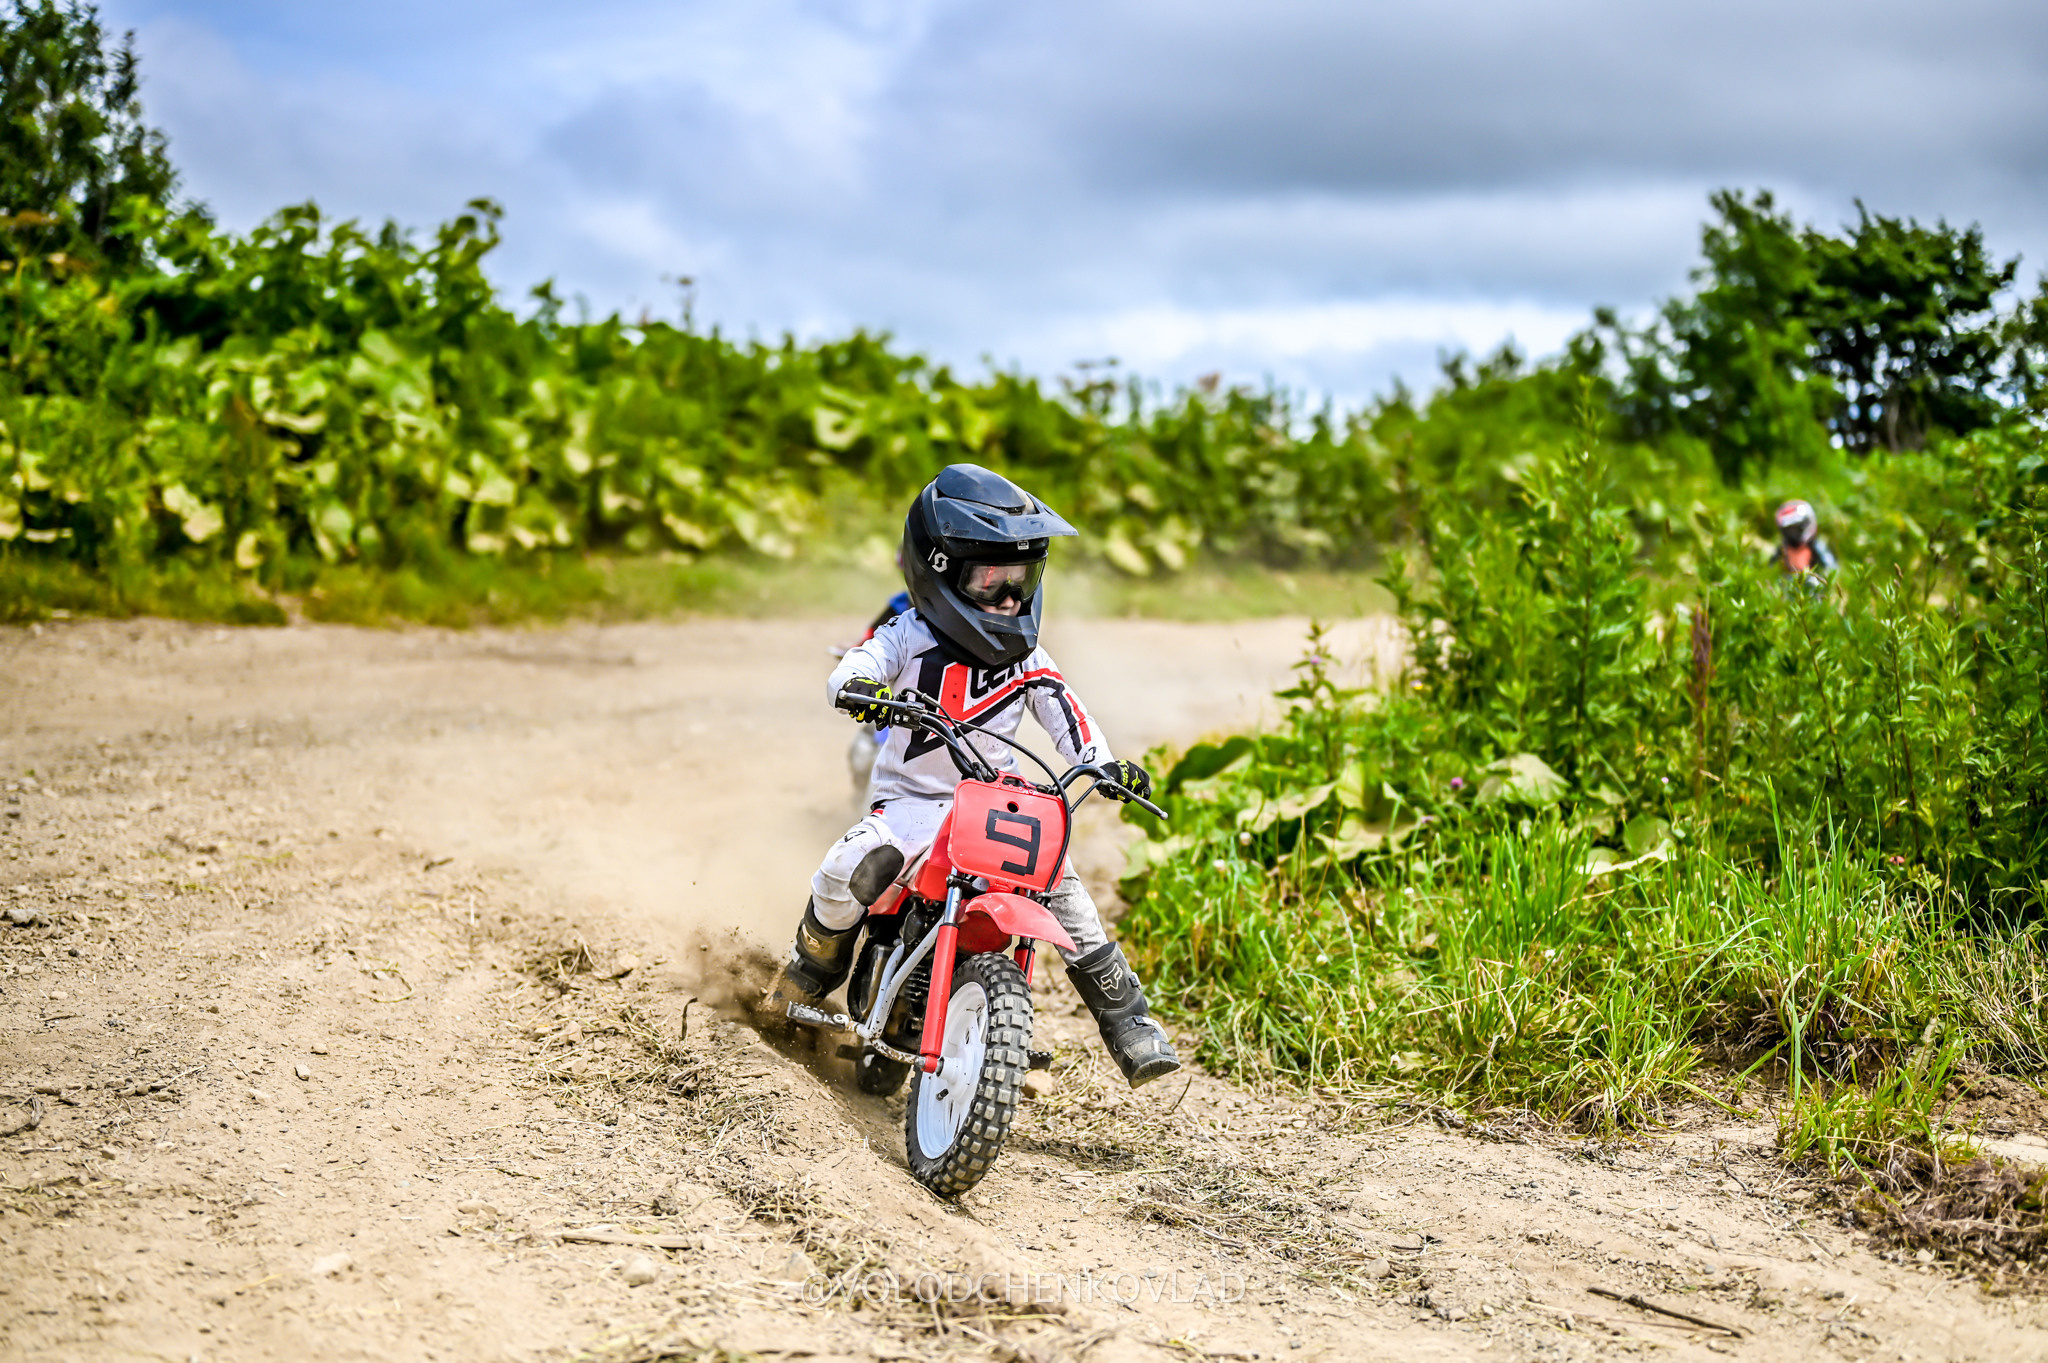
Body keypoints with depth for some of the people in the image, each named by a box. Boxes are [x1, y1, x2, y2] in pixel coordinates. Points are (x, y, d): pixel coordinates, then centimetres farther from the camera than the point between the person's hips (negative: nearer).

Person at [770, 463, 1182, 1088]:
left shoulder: (1025, 656, 2)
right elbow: (848, 672, -20)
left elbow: (1066, 711, 1)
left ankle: (1125, 1018, -8)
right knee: (850, 871, -27)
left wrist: (1104, 766, -17)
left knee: (1060, 880, -19)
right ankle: (815, 965, 7)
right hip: (911, 798, -2)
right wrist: (858, 690, -45)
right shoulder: (909, 636, -7)